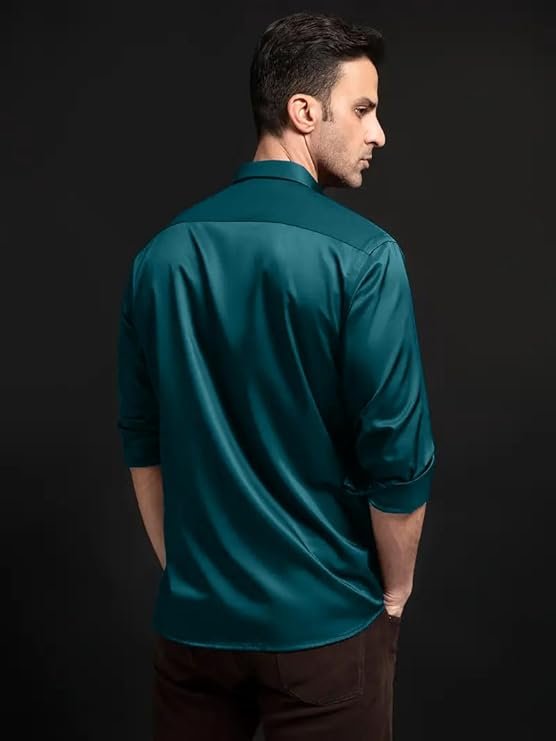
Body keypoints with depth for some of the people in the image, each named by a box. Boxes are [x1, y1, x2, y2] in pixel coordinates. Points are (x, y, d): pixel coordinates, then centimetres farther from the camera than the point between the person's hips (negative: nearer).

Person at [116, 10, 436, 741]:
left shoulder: (161, 255, -1)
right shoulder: (362, 254, -16)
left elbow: (143, 445, 4)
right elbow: (397, 460, -15)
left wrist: (184, 570, 15)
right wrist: (394, 595, 1)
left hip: (192, 617, 4)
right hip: (323, 622, -4)